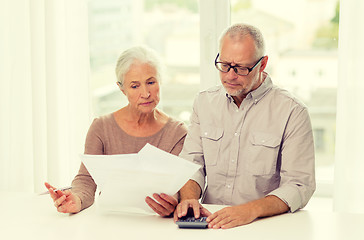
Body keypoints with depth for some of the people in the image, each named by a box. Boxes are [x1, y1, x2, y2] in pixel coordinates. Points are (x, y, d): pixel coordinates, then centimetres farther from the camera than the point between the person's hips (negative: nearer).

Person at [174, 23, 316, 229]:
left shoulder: (292, 112, -3)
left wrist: (251, 210, -25)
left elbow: (299, 186, -9)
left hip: (265, 227, -2)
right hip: (208, 224, 3)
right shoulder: (204, 102, 13)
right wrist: (189, 197, -13)